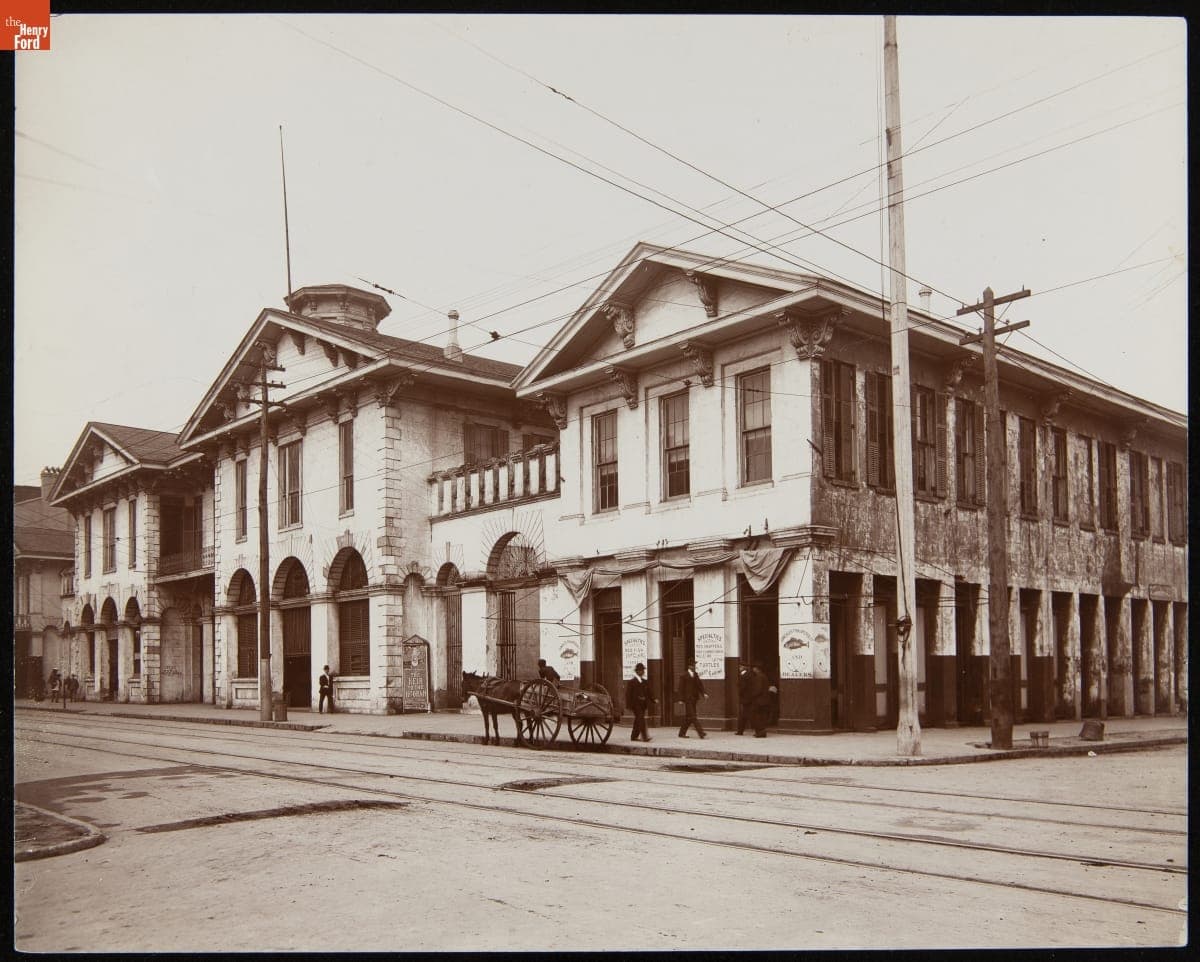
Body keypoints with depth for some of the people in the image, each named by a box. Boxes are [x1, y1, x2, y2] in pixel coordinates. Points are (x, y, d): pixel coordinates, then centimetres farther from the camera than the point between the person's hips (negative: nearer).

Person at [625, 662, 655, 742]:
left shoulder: (645, 682, 15)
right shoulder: (631, 682, -4)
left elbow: (648, 693, 16)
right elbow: (628, 694, -6)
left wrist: (654, 699, -1)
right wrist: (629, 705, -12)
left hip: (643, 704, 7)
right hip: (635, 704, -6)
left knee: (638, 721, 11)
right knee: (641, 719, -15)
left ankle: (634, 737, 20)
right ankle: (645, 737, -21)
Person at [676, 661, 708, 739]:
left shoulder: (695, 675, 12)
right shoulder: (684, 676, -7)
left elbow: (700, 685, 6)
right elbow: (681, 688, -8)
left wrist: (704, 693, -10)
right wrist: (681, 699, -12)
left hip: (694, 699, 7)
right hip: (687, 699, -7)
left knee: (688, 717, 11)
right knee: (692, 717, -9)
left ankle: (682, 733, 21)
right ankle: (701, 733, -13)